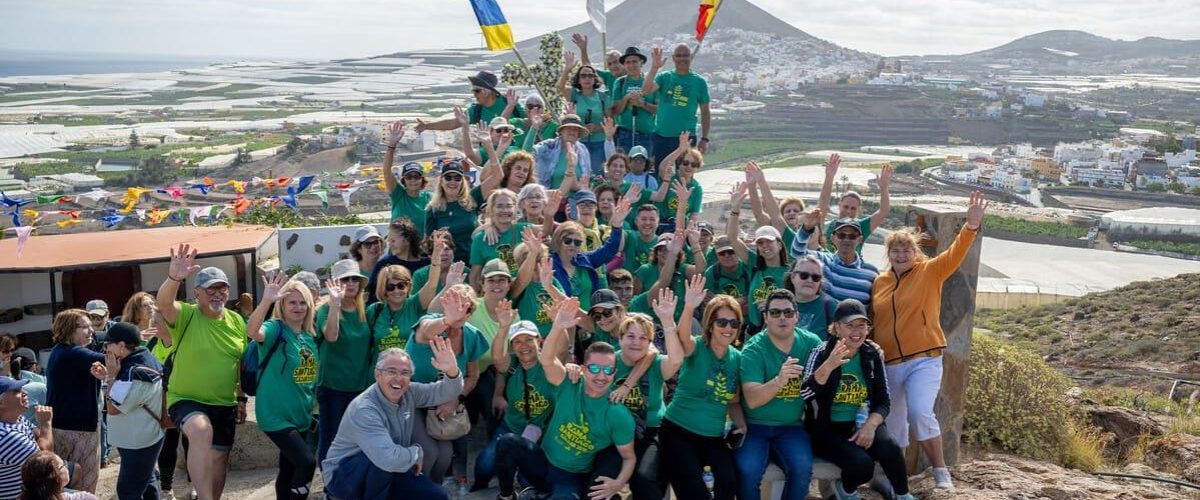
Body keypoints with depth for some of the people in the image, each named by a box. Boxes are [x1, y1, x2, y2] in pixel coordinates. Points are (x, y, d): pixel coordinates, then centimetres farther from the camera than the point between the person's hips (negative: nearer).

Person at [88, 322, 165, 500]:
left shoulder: (136, 372, -27)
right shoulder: (146, 359, 4)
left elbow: (113, 408, -22)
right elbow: (128, 393, 14)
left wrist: (110, 376, -17)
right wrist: (106, 377, 1)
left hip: (138, 444, -10)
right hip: (146, 438, 10)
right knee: (145, 485, 22)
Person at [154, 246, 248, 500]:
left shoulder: (237, 321, 3)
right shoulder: (185, 315, -11)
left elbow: (243, 363, 12)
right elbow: (163, 302, -33)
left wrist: (242, 398, 10)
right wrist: (174, 278, -53)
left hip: (224, 404, 5)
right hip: (186, 399, -5)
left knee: (219, 460, 12)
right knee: (201, 430, -34)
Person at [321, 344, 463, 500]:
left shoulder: (409, 392, -5)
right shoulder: (364, 410, -30)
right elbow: (389, 459, -41)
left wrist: (452, 370, -23)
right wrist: (418, 452, -20)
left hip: (385, 475, 7)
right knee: (384, 462, -37)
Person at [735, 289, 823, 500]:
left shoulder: (811, 343, -1)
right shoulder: (753, 349, -11)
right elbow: (752, 400, -22)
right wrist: (779, 380, -37)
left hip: (791, 427, 2)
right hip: (754, 425, -2)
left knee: (802, 468, -24)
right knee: (748, 470, -27)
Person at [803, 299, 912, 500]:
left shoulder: (872, 355, 3)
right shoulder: (822, 353, -10)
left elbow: (884, 402, 5)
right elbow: (806, 395, -25)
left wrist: (870, 425, -15)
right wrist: (829, 366, -40)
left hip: (862, 424, 4)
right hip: (827, 429, -3)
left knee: (891, 449, -26)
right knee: (862, 465, -27)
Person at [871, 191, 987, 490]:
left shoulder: (930, 272, -3)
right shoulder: (880, 281, 5)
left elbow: (954, 255, -20)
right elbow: (874, 319, 11)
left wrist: (971, 227, -35)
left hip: (924, 360, -4)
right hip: (889, 363, 4)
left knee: (920, 412, -20)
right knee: (893, 422, 13)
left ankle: (940, 471, -4)